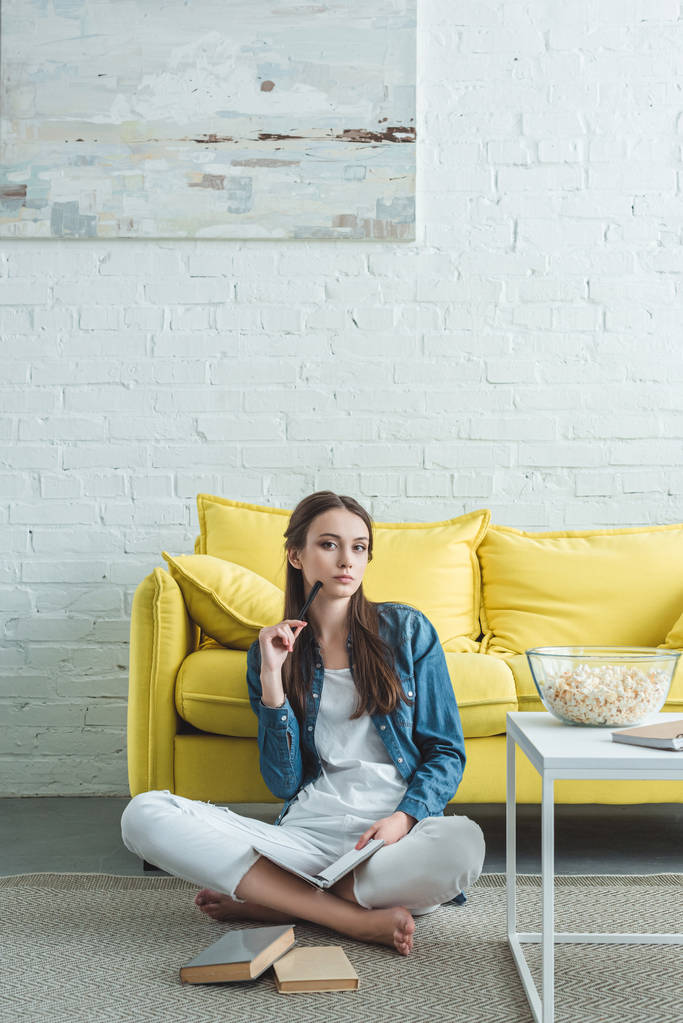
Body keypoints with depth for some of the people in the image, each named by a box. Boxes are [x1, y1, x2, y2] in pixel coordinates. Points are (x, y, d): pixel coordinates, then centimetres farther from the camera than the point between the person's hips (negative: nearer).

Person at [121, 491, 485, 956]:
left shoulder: (406, 629, 5)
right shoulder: (271, 649, 9)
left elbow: (447, 752, 5)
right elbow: (283, 782, 3)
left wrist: (404, 818, -14)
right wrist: (272, 680, -8)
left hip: (393, 833, -1)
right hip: (306, 832, 2)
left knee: (463, 843, -38)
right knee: (144, 814, -19)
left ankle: (279, 902, -14)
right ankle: (360, 919, -21)